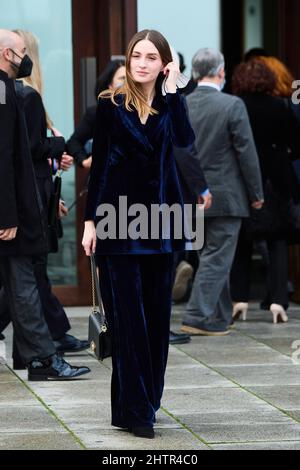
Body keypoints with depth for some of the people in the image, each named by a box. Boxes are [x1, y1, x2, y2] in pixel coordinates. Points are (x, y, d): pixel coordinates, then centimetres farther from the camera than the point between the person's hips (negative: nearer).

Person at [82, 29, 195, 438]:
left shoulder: (169, 105, 6)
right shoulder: (111, 105, 1)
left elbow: (186, 140, -15)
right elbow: (98, 164, 1)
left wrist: (173, 88, -14)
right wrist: (91, 221, -3)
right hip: (119, 218, -3)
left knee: (157, 314, 6)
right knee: (128, 315, -5)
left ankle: (146, 402, 16)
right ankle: (133, 410, -4)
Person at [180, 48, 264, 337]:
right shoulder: (232, 106, -13)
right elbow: (247, 153, -11)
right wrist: (256, 194, -1)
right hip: (225, 197, -5)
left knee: (213, 257, 16)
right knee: (217, 259, -1)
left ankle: (220, 318, 22)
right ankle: (197, 318, -7)